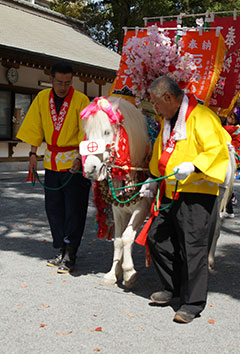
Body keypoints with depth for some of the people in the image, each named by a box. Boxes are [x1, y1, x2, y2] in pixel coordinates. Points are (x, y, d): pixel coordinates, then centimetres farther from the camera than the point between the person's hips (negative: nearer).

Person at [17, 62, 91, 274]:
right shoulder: (42, 98, 4)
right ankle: (62, 250, 20)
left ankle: (70, 255, 5)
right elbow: (36, 127, 12)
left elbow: (85, 133, -12)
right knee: (53, 207, 9)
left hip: (75, 161, -5)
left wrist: (80, 158, -23)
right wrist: (33, 153, 8)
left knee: (74, 209, -3)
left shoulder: (81, 100, -10)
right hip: (51, 161, 5)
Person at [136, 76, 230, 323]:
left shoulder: (201, 117, -12)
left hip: (195, 194, -9)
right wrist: (154, 180, 24)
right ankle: (172, 288, 28)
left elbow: (216, 150, -20)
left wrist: (193, 167, -31)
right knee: (156, 238, 11)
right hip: (170, 193, 9)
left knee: (192, 247, -5)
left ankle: (193, 303, 6)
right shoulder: (168, 121, 18)